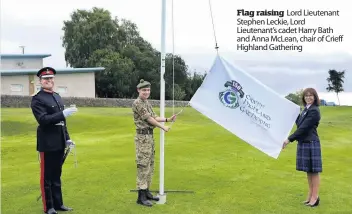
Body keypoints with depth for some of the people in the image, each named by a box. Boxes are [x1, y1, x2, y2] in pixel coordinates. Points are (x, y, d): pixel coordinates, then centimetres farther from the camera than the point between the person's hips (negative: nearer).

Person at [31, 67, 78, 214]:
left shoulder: (57, 97, 14)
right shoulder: (37, 99, -10)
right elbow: (43, 120, -22)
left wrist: (67, 138, 15)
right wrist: (63, 113, -28)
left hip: (59, 142, 7)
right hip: (48, 143, -7)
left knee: (56, 175, 15)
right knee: (47, 176, 4)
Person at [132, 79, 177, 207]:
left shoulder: (147, 103, 16)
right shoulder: (137, 103, -14)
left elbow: (154, 117, 13)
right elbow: (149, 119, -15)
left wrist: (168, 119, 1)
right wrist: (163, 127, -8)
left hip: (150, 136, 10)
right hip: (142, 137, -10)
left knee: (150, 166, 14)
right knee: (143, 166, -8)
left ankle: (146, 192, 22)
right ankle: (141, 196, -3)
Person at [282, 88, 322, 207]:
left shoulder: (314, 111, -14)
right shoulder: (306, 109, 15)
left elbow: (303, 128, -19)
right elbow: (299, 124, 16)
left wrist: (290, 139, -18)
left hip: (311, 143, -9)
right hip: (303, 142, 9)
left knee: (314, 171, -1)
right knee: (308, 171, 14)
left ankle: (315, 197, 6)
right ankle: (310, 195, 23)